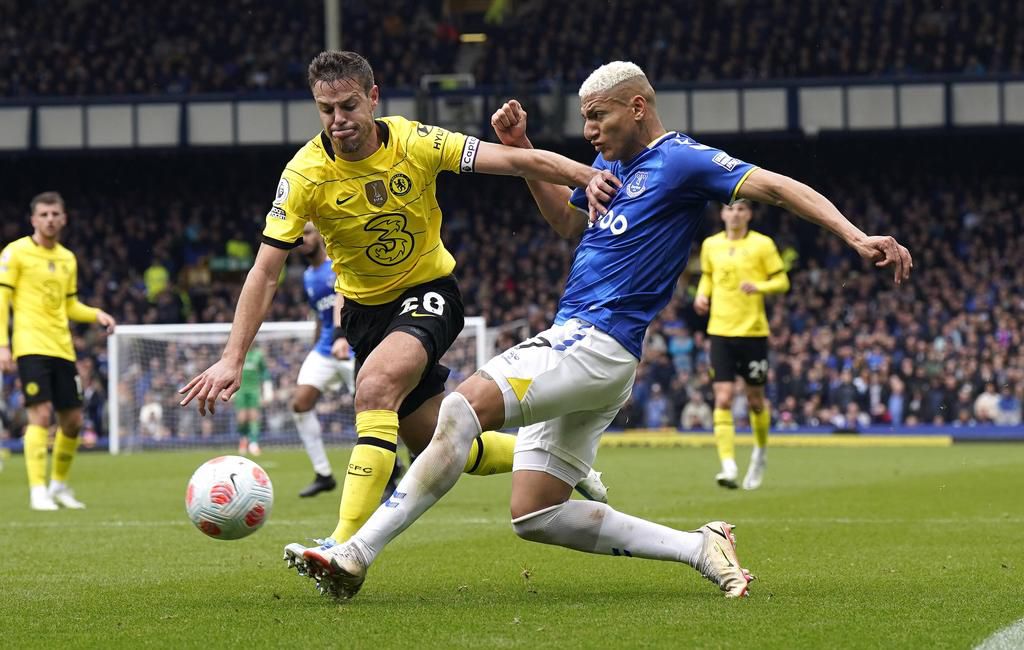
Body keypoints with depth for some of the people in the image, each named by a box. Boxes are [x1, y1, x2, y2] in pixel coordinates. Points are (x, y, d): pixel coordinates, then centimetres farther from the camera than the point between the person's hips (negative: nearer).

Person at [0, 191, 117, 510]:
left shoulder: (68, 259, 16)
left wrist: (96, 314, 5)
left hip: (62, 349, 6)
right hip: (31, 346, -6)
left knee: (72, 421, 7)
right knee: (41, 414, -16)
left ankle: (59, 484, 24)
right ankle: (38, 491, -14)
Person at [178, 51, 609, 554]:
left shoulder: (416, 143, -18)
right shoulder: (305, 174, -17)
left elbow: (520, 162, -19)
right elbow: (265, 272, -17)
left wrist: (598, 180, -30)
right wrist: (232, 359, -25)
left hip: (428, 291, -3)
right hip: (365, 306, 3)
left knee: (375, 385, -32)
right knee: (434, 446, 7)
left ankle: (347, 547, -35)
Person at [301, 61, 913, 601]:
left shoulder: (680, 161, -5)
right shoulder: (611, 163, 21)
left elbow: (778, 187, -10)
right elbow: (568, 221, 37)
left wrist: (857, 236, -23)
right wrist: (520, 148, 26)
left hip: (598, 344, -10)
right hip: (571, 344, 10)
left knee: (467, 403, -26)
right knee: (536, 516, 4)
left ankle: (355, 553, -28)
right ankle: (700, 547, 5)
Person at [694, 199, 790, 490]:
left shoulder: (762, 244, -2)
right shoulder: (710, 245, 8)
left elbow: (782, 281, -1)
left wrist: (759, 287, -20)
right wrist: (702, 295, 3)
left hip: (753, 331, -2)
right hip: (720, 331, 2)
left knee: (755, 399, 8)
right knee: (723, 399, -10)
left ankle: (760, 452, 35)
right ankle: (728, 466, -14)